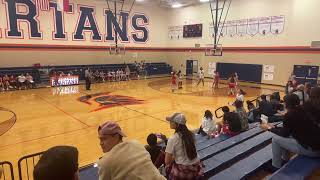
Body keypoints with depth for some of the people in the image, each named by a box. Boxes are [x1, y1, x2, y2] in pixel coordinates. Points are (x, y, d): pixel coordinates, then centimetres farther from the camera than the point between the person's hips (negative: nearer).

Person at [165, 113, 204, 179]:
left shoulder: (172, 139, -16)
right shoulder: (191, 134, -1)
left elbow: (167, 161, -12)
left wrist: (174, 158, 5)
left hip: (183, 171, -5)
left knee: (169, 166, 19)